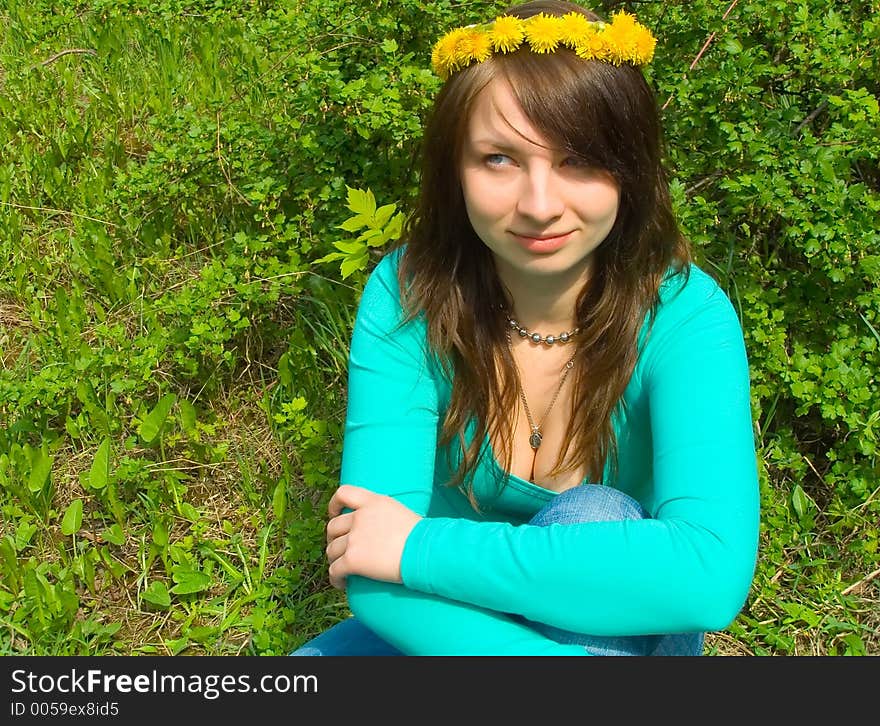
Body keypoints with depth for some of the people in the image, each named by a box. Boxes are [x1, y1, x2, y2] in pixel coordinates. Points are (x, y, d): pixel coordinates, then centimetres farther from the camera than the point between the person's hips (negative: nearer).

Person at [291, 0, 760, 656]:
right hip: (449, 621, 1)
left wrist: (421, 546, -35)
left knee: (593, 521, -32)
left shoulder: (684, 318, -22)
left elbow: (712, 571, -39)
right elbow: (374, 576, -24)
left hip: (623, 624, -1)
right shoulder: (407, 295, -18)